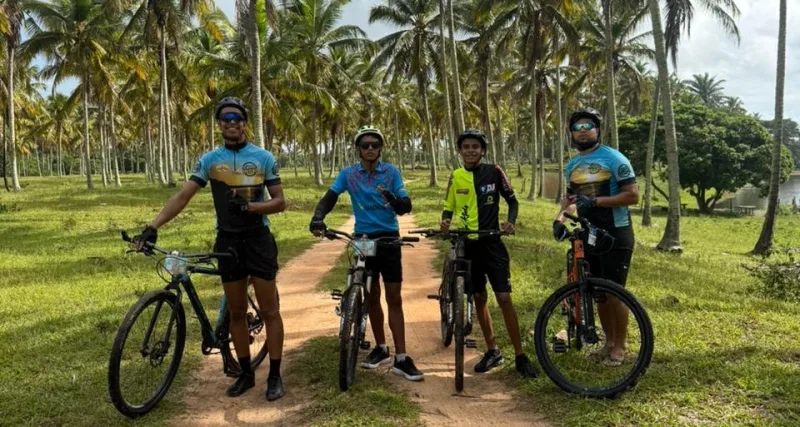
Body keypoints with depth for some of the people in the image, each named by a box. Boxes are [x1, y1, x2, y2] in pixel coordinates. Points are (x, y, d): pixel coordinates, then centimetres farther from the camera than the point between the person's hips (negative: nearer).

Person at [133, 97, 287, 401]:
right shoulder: (209, 159, 2)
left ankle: (275, 375, 11)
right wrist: (153, 226, -16)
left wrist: (248, 206, -20)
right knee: (236, 312, 10)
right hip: (227, 241, 2)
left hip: (258, 239, -2)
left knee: (269, 311, 0)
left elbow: (279, 202, -3)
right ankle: (246, 373, 23)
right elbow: (182, 197, -4)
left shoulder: (263, 157, -2)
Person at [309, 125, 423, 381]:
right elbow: (329, 198, -6)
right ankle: (381, 349, 27)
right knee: (372, 297, 11)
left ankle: (401, 358, 0)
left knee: (394, 299, -3)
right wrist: (318, 218, -27)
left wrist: (395, 201, -32)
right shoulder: (348, 174, 0)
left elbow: (405, 206, -8)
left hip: (388, 238, -1)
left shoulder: (391, 172, -2)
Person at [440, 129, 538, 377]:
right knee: (479, 298, 10)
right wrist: (445, 222, -13)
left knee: (504, 298, -5)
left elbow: (512, 201, 4)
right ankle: (493, 351, 23)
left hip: (491, 242, -3)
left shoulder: (494, 172, -4)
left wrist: (510, 222, -15)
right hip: (467, 245, 3)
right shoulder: (455, 177, 2)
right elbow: (448, 208, 10)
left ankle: (520, 356, 4)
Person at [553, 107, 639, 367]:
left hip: (615, 234, -6)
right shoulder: (573, 165, 10)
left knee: (614, 292, -4)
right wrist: (560, 218, 3)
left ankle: (619, 346, 9)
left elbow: (632, 196, -15)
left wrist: (596, 201, -23)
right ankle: (609, 341, 25)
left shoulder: (614, 158, -10)